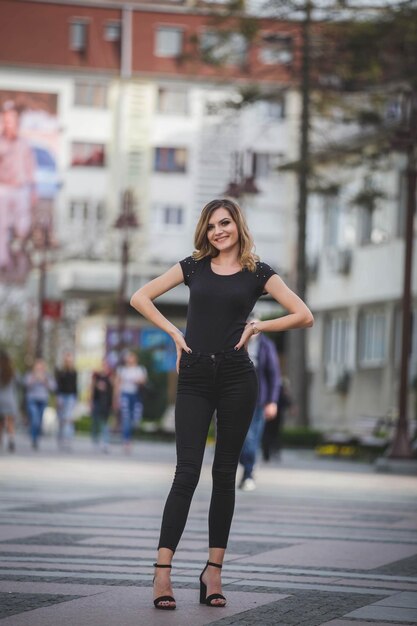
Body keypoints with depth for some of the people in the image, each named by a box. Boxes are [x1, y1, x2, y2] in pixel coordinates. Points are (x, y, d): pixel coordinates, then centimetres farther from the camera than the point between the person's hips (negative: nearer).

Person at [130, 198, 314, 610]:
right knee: (187, 473, -7)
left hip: (237, 378, 0)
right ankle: (162, 573, -10)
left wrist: (258, 326, -1)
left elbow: (304, 316, 2)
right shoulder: (193, 266, 9)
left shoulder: (257, 272, 5)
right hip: (194, 378, 0)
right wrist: (174, 332, 2)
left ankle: (213, 571, 11)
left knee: (224, 473, 5)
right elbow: (140, 298, 10)